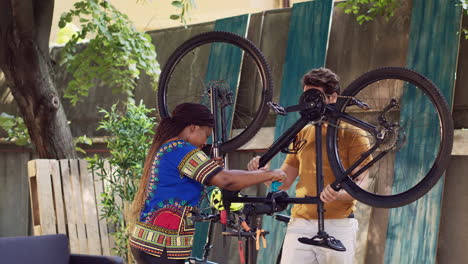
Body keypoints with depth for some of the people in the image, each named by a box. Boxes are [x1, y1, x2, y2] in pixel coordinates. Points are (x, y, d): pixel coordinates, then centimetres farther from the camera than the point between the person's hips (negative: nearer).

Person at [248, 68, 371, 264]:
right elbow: (283, 182, 15)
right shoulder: (302, 134, 16)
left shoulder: (352, 133, 1)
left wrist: (338, 193, -28)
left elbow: (361, 183, -7)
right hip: (300, 224, 4)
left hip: (337, 224, -4)